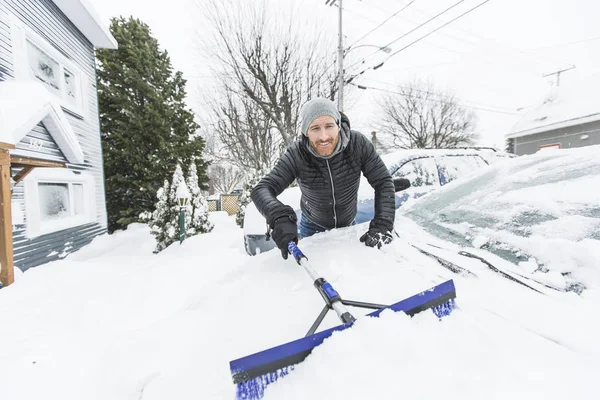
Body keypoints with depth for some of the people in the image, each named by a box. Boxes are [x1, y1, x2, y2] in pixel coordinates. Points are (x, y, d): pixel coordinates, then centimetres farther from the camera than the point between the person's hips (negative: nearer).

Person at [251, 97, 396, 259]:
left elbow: (383, 182, -23)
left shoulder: (358, 143, -28)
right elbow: (261, 190, -35)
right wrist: (280, 218, -55)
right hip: (312, 225, -1)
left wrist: (382, 226, -34)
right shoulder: (297, 154, -30)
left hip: (348, 224, 2)